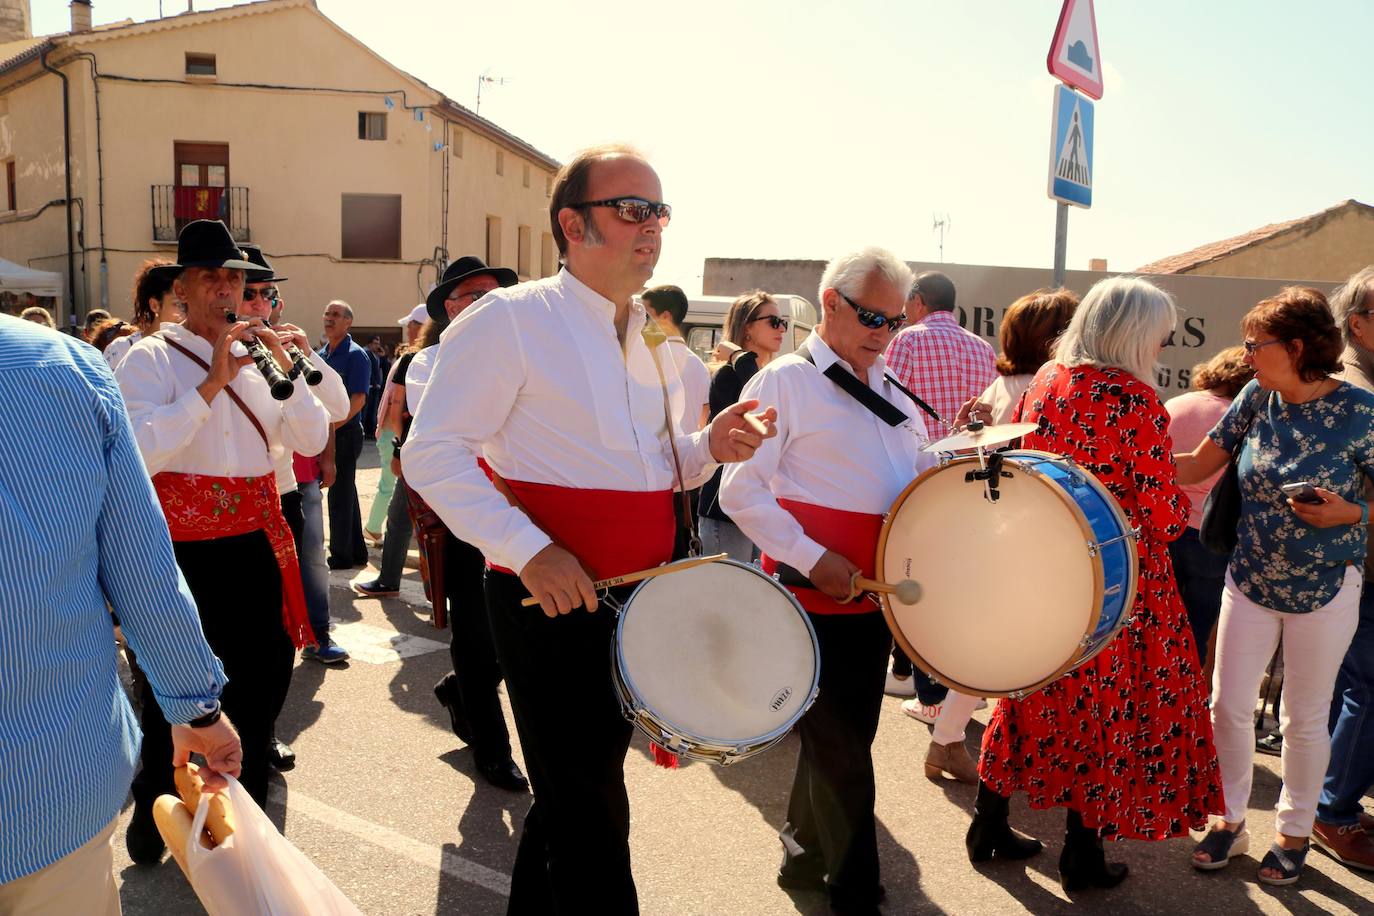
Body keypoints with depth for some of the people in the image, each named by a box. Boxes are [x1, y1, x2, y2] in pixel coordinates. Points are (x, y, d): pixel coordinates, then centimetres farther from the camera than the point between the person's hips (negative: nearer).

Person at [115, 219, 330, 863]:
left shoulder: (258, 354, 10)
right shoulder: (151, 359, -5)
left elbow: (311, 440, 4)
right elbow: (142, 452, -21)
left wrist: (287, 368, -8)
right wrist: (212, 383, -21)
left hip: (255, 542, 5)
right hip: (182, 548, -5)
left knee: (265, 669, 14)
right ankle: (152, 814, 34)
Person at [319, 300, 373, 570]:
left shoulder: (355, 355, -10)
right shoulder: (321, 354, 13)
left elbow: (358, 400, -17)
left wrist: (330, 427, -19)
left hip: (345, 433, -8)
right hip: (326, 433, 8)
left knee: (340, 494, -2)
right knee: (345, 493, 13)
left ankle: (341, 555, 7)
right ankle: (356, 551, 22)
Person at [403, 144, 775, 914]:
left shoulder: (643, 337, 13)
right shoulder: (512, 319, -12)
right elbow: (432, 453, -15)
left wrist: (706, 450, -1)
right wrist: (528, 551, -25)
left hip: (638, 599, 8)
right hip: (555, 601, -7)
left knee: (575, 792, 22)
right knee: (591, 816, 1)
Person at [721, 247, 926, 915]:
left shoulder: (891, 394, 15)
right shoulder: (786, 381, -8)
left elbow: (922, 476, 24)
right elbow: (741, 489, -14)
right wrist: (814, 560, -20)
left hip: (875, 596, 7)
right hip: (815, 597, -7)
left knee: (843, 740, 18)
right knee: (843, 754, 0)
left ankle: (805, 856, 37)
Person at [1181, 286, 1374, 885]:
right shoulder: (1257, 397, -3)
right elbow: (1198, 465, 0)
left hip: (1324, 588, -3)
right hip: (1251, 580, 4)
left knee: (1304, 719, 10)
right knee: (1228, 704, 7)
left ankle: (1295, 833, 31)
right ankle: (1230, 820, 27)